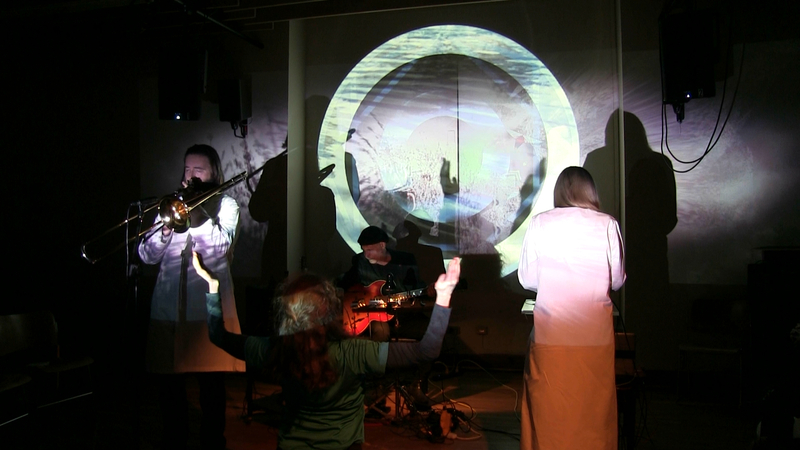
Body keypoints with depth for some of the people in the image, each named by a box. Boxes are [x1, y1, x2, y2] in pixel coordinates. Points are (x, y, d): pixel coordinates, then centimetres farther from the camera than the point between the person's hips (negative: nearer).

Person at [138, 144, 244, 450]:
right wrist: (166, 227, -12)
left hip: (209, 309, -3)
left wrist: (194, 207, -15)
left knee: (212, 386, 5)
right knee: (169, 385, 11)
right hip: (168, 309, 3)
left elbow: (219, 247, -13)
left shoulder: (225, 205, 5)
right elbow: (147, 255, 4)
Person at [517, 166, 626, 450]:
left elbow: (527, 279, 1)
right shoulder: (607, 225, -3)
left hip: (550, 334, 0)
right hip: (596, 335, 1)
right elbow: (617, 280, 4)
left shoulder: (540, 223, -3)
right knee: (594, 410, 14)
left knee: (549, 412, 11)